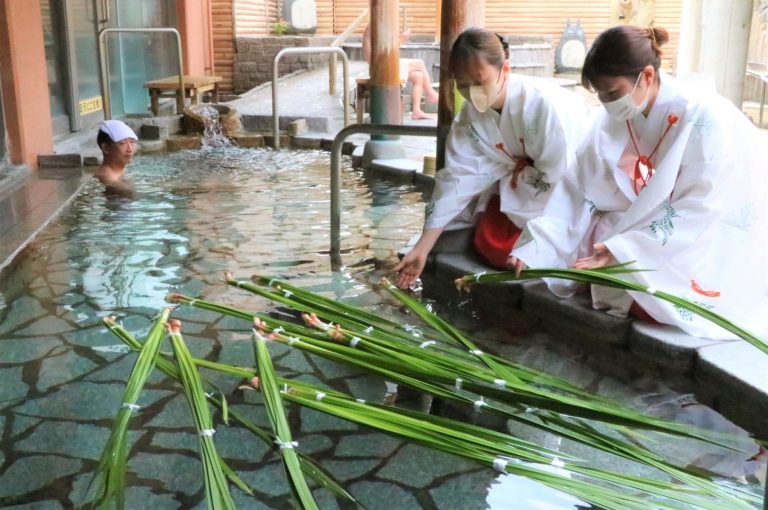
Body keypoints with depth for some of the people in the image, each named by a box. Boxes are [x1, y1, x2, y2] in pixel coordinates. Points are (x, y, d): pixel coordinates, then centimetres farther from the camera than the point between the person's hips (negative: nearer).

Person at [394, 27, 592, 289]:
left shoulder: (543, 104, -35)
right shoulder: (470, 115, -14)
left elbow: (557, 177, -27)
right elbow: (459, 178, -14)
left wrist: (502, 179, -15)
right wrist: (422, 248, -18)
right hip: (518, 181, 6)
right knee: (490, 244, -5)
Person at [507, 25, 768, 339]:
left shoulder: (707, 120, -22)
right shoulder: (613, 123, -4)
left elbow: (698, 214, -24)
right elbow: (578, 196, -6)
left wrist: (623, 250, -31)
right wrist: (533, 250, -17)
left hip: (716, 247, -6)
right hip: (638, 232, 6)